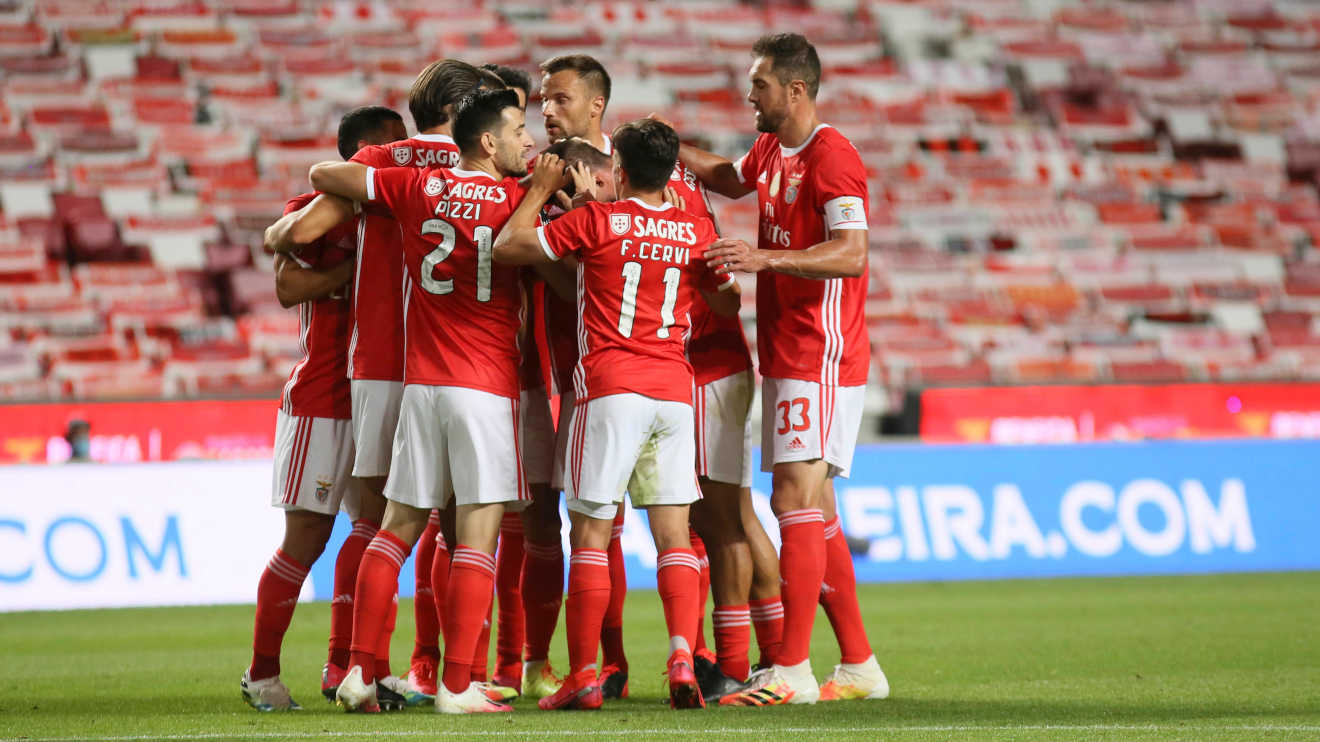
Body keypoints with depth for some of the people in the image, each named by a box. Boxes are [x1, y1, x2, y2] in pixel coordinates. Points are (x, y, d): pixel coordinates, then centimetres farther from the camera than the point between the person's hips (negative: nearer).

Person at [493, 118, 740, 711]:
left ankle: (583, 677, -1)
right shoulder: (697, 232, 8)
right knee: (673, 533, 4)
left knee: (590, 533, 1)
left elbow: (508, 247, 2)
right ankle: (682, 658, -13)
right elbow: (727, 303, 23)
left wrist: (541, 189, 15)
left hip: (610, 385, -3)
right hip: (674, 389, 3)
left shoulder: (597, 220, -3)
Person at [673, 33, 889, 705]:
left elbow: (852, 253, -25)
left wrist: (764, 258, -32)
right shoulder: (770, 151, 14)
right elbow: (728, 179, 38)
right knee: (812, 511, 11)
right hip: (785, 358, 10)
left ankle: (793, 671, -17)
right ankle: (860, 665, 16)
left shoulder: (831, 157, -15)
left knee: (794, 499, -14)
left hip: (821, 359, -10)